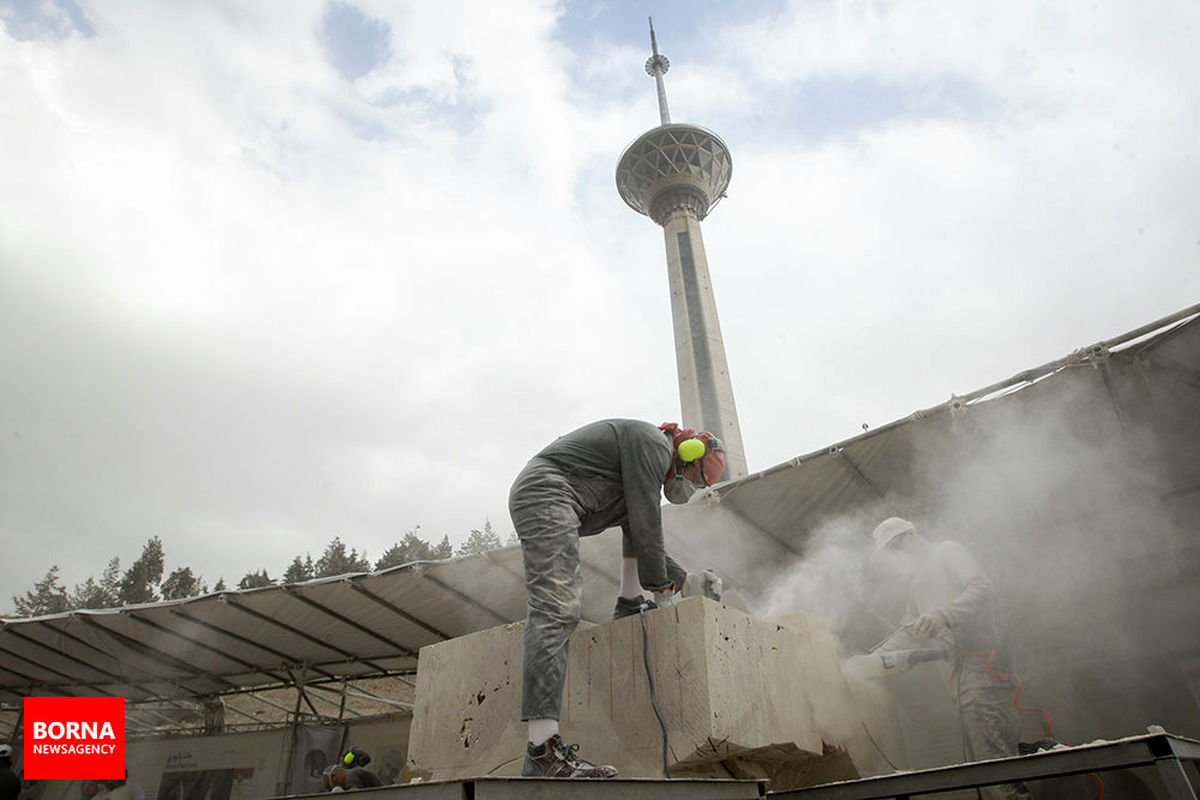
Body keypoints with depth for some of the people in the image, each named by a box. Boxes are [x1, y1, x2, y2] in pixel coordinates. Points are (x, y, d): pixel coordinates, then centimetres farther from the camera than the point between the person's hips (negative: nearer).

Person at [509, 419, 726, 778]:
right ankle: (543, 754, -25)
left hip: (530, 496, 11)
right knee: (556, 612, -20)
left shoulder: (646, 453, 27)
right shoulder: (653, 444, -5)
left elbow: (640, 526, 32)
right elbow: (646, 520, -7)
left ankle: (628, 605, 28)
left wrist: (670, 573, 31)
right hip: (546, 495, -11)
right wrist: (661, 586, 4)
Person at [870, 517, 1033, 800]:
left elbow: (981, 588, -14)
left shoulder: (947, 552, 2)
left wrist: (942, 616, -29)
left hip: (982, 658, -9)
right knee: (977, 754, 5)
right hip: (961, 673, 9)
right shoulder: (917, 584, 27)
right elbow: (910, 631, 31)